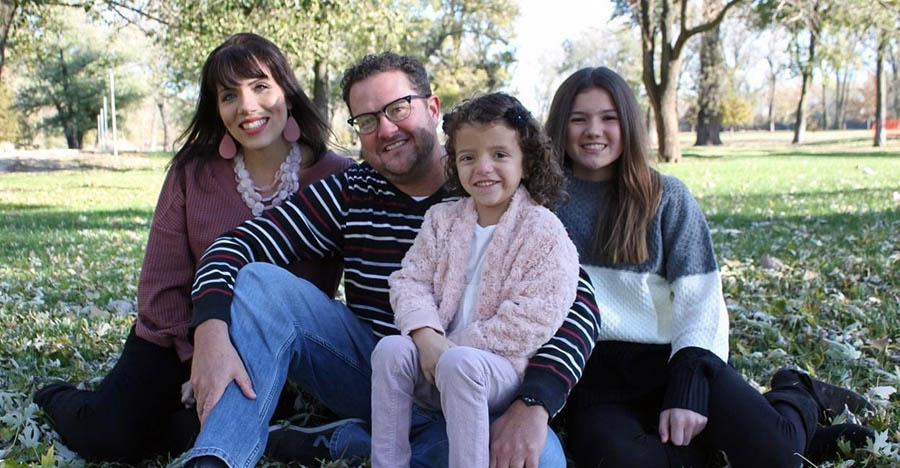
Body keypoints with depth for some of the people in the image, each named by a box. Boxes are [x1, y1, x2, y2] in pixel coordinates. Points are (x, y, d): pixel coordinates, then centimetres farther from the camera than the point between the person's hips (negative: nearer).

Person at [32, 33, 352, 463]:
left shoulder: (337, 178, -11)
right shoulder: (192, 172, -5)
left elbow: (324, 286, -9)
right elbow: (162, 285, -3)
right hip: (179, 341, 2)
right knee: (106, 437, -13)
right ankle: (58, 399, 23)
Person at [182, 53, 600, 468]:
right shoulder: (347, 194, 1)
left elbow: (576, 298, -17)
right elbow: (237, 245, -5)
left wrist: (532, 404, -33)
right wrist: (211, 329, -26)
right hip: (370, 368, 2)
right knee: (259, 282, -14)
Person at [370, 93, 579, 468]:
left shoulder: (544, 232, -6)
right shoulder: (442, 218, 10)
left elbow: (534, 318, -15)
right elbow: (411, 281, 3)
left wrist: (453, 350, -16)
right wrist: (427, 337, -18)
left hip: (503, 367, -5)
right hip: (439, 353, 5)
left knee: (459, 364, -35)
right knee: (390, 349, -23)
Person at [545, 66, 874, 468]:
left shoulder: (667, 197, 4)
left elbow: (699, 297, -3)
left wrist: (688, 387, -15)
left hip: (671, 355, 0)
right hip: (595, 370, 1)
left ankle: (799, 398, 14)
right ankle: (722, 432, -1)